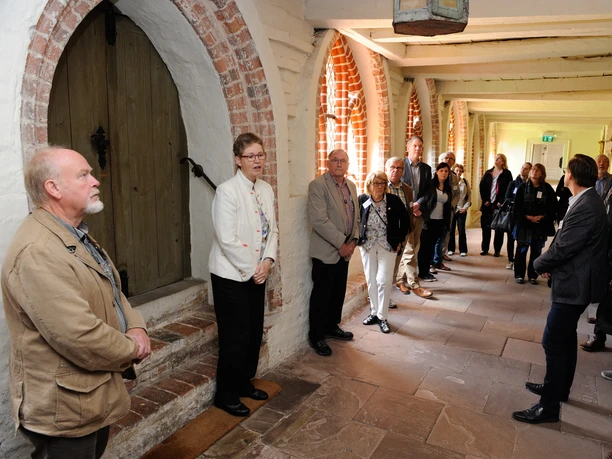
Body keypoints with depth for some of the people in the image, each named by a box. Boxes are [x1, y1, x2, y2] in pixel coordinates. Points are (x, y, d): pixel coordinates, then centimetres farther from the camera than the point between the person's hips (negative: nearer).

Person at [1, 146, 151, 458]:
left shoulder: (77, 236, 7)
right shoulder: (37, 251, -27)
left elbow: (111, 291, 14)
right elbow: (80, 336, -32)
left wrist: (135, 327, -5)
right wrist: (132, 350, -14)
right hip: (65, 408, -9)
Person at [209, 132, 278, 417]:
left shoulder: (266, 190, 6)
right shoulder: (227, 191, -16)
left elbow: (272, 230, 8)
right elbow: (227, 239, -21)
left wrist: (268, 260, -7)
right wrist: (252, 270, -15)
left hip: (257, 273, 7)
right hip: (231, 275, -7)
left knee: (255, 332, 14)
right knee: (236, 336, 2)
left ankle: (244, 383, 35)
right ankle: (226, 395, 22)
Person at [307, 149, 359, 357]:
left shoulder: (351, 186, 10)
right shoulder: (318, 185, -14)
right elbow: (319, 220, -22)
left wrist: (353, 241, 1)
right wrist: (341, 243, -19)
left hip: (345, 250, 7)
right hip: (326, 251, -7)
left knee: (338, 293, 17)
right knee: (321, 295, 2)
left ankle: (332, 327, 35)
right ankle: (316, 337, 16)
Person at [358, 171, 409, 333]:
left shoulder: (394, 200, -9)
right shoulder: (362, 200, -7)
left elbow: (405, 220, 3)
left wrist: (400, 239, 0)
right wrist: (358, 238, 0)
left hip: (388, 245, -2)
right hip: (367, 245, 2)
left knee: (384, 280, -6)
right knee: (371, 280, 9)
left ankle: (382, 316, 6)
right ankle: (374, 312, 24)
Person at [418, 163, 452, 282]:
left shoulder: (448, 188, 11)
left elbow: (448, 206, 13)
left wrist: (447, 223, 10)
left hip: (440, 222, 5)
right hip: (428, 220, -5)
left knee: (432, 246, 10)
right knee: (425, 246, 1)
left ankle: (427, 270, 19)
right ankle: (422, 272, 8)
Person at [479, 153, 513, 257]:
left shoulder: (507, 174, 1)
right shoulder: (488, 173, 11)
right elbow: (482, 187, 8)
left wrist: (501, 202, -12)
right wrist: (485, 200, -3)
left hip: (499, 205, -3)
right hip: (487, 205, 3)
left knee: (499, 229, 3)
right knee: (486, 227, 5)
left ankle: (497, 250, 10)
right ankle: (485, 249, 14)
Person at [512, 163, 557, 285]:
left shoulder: (547, 188, 3)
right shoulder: (523, 187, 1)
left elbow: (553, 207, 1)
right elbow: (517, 205, -4)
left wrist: (542, 217, -12)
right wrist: (527, 217, -14)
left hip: (541, 225, 1)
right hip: (524, 223, -1)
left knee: (536, 251, 8)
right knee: (521, 250, 3)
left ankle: (533, 275, 18)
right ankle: (519, 275, 13)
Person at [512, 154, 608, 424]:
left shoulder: (585, 208, -26)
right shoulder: (586, 201, 7)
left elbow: (562, 249, -25)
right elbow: (565, 243, 11)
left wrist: (539, 264, -8)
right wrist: (548, 263, -2)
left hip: (574, 285, -11)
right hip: (575, 280, 11)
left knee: (553, 342, -5)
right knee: (566, 336, 22)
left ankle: (549, 405, 5)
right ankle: (560, 387, 38)